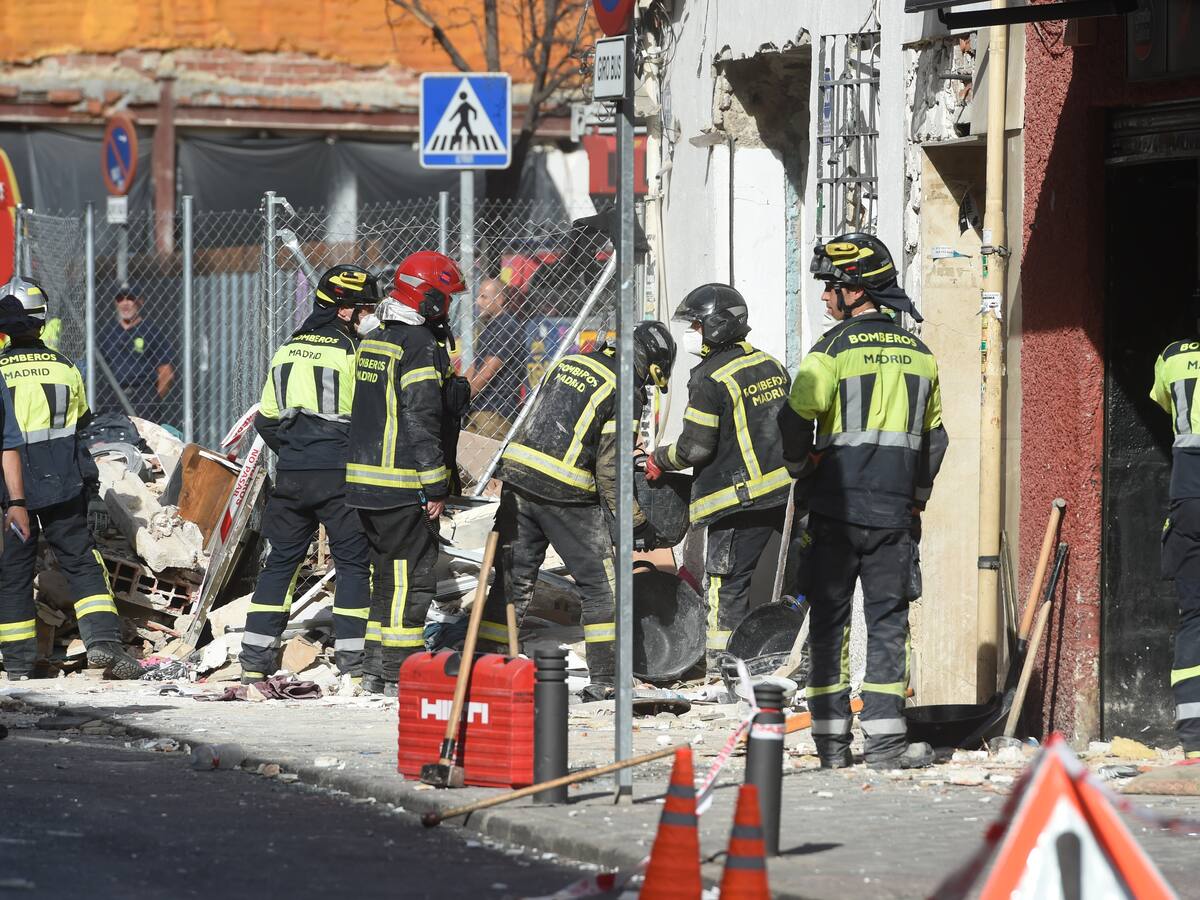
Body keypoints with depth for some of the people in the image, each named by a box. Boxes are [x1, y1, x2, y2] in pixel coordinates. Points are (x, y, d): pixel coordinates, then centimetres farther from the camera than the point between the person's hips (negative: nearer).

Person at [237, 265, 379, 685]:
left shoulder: (288, 349, 9)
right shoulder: (352, 350, -9)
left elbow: (267, 419, 13)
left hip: (291, 475, 5)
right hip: (340, 474, -5)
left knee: (281, 560, 13)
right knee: (353, 561, 4)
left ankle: (255, 658, 10)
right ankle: (353, 661, 0)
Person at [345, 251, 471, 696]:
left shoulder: (374, 340, 14)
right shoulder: (421, 347, -15)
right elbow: (422, 423, -20)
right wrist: (435, 488, -17)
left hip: (366, 479, 9)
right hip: (405, 485, -9)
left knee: (387, 573, 16)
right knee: (411, 576, -4)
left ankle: (376, 668, 19)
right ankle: (398, 672, -4)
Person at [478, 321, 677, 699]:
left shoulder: (569, 363, 13)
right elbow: (610, 470, -9)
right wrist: (637, 525, 1)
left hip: (518, 472, 6)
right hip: (566, 496, -6)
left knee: (513, 579, 14)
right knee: (600, 585, 6)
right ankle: (603, 682, 5)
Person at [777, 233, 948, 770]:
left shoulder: (835, 347, -7)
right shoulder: (919, 353, 10)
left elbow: (797, 420, -12)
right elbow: (934, 438, 16)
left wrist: (802, 469, 7)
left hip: (838, 504, -3)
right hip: (895, 508, 3)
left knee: (829, 617, 4)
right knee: (888, 618, 6)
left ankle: (831, 738, 3)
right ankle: (884, 738, -1)